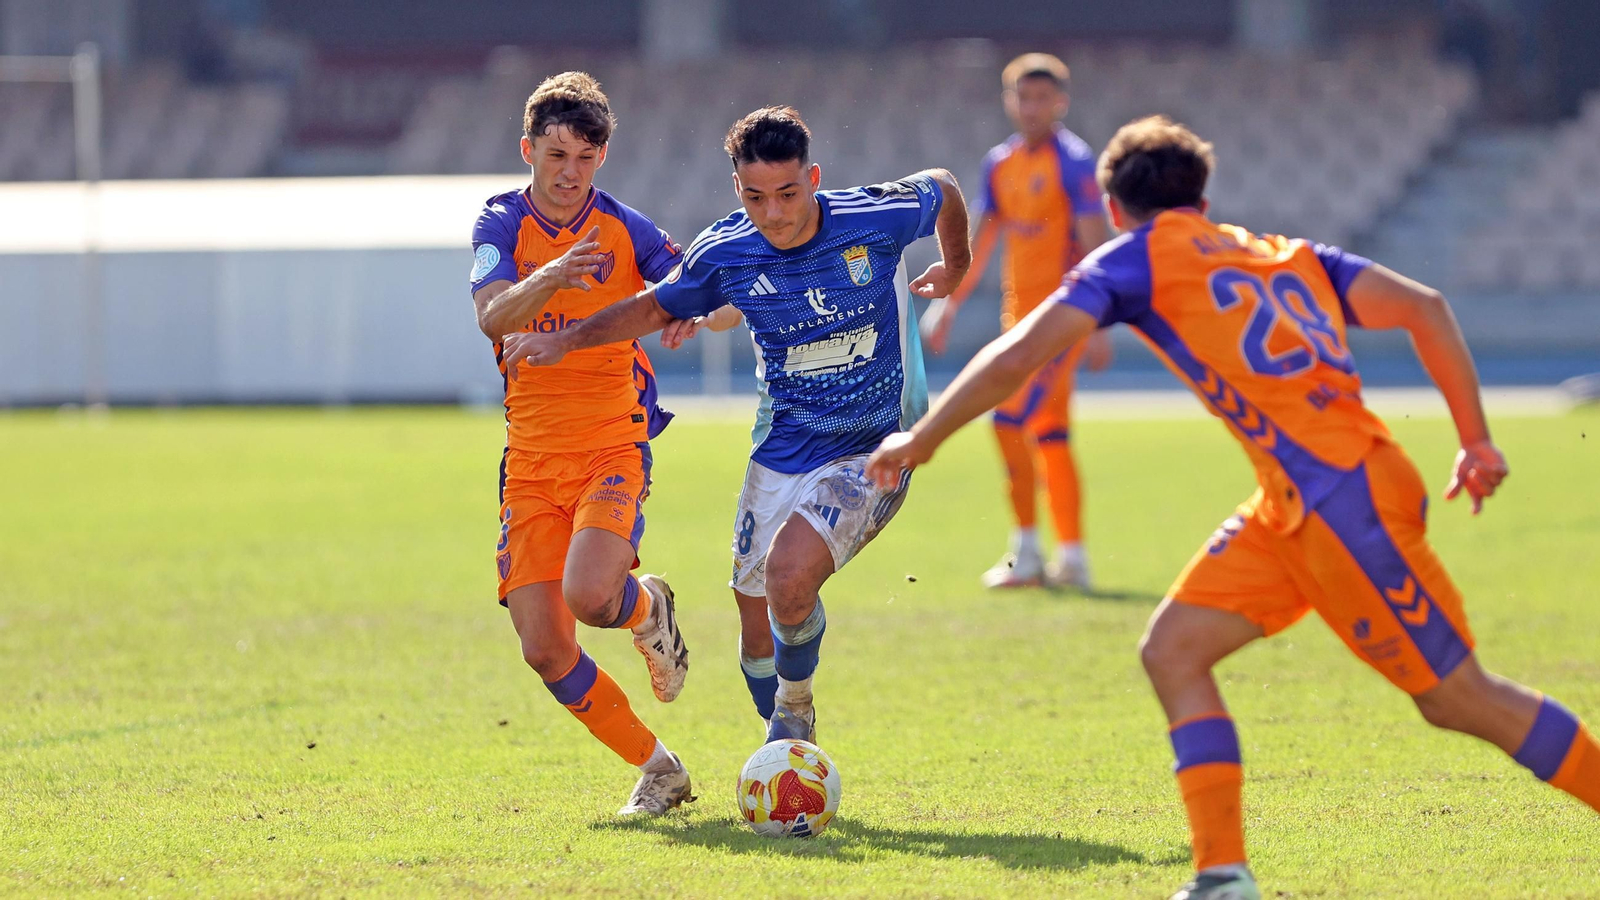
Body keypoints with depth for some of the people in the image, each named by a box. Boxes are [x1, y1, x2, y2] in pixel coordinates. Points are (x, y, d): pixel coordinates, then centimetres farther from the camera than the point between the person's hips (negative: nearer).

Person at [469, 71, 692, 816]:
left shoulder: (626, 231, 0)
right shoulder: (502, 226, -1)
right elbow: (492, 315, -20)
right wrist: (551, 279, -39)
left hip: (611, 445, -2)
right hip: (531, 460, 2)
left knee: (587, 595, -28)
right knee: (545, 649, -5)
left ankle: (647, 609, 10)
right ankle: (656, 768, 14)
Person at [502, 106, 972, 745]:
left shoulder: (875, 219, -17)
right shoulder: (723, 254, -10)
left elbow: (943, 187, 6)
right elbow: (657, 308, 11)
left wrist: (955, 269, 21)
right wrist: (568, 339, 0)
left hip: (873, 451, -4)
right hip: (781, 450, 4)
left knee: (789, 576, -26)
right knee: (757, 623, 7)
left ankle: (795, 704, 3)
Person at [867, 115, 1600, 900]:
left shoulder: (1140, 255, 3)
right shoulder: (1288, 255, 21)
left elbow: (1017, 356, -5)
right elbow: (1423, 308, 11)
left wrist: (919, 442, 5)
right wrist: (1476, 442, 12)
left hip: (1343, 500, -8)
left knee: (1460, 700, 1)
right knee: (1173, 651, 6)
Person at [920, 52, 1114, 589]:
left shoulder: (1073, 161, -10)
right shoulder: (1000, 163, 12)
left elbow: (1094, 244, -14)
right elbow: (981, 242, 21)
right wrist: (949, 305, 17)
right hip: (1020, 310, 8)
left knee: (1011, 418, -15)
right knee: (1050, 434, 10)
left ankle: (1026, 550, -9)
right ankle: (1071, 557, 14)